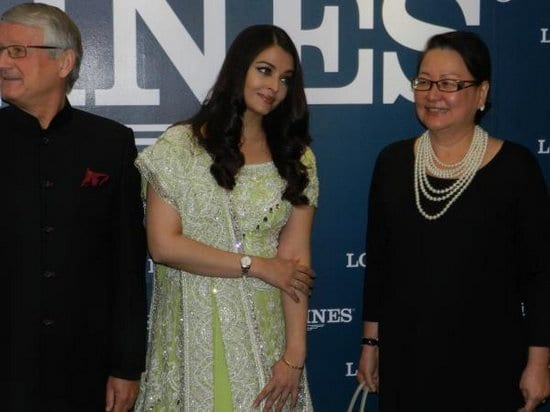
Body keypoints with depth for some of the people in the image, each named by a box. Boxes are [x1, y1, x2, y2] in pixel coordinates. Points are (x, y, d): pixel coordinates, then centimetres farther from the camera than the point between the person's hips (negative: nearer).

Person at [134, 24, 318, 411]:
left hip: (265, 326, 2)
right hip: (193, 326, -1)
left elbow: (295, 260, -3)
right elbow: (163, 245, -9)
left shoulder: (296, 158, 5)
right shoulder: (180, 145, -2)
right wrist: (257, 265, -9)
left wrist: (294, 355, -10)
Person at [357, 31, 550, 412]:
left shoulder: (515, 166, -8)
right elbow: (378, 261, 7)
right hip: (405, 353, 3)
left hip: (487, 358, -3)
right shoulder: (393, 162, 1)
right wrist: (371, 341, 8)